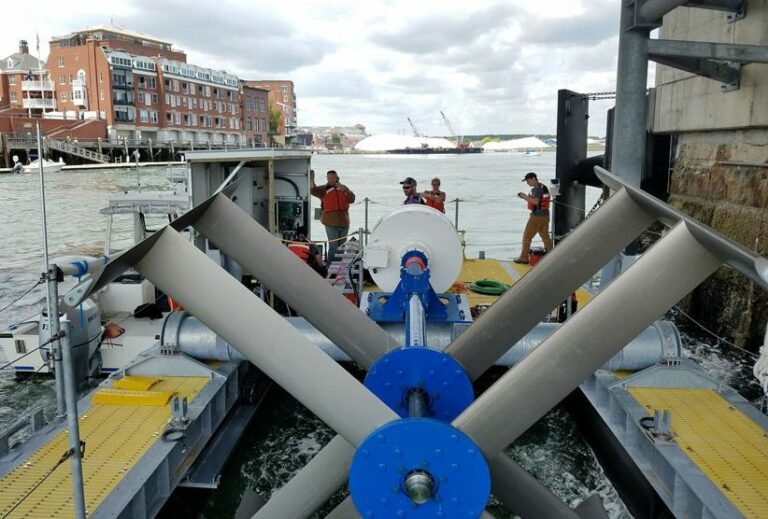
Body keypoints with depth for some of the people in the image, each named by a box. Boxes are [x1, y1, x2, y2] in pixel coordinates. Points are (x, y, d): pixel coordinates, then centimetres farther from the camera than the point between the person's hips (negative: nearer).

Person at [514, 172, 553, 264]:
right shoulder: (544, 187, 14)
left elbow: (536, 201, -27)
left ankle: (524, 257, 2)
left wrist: (525, 196, -18)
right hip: (545, 215, 9)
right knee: (545, 236, 14)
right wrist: (526, 197, 9)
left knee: (527, 236, 0)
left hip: (537, 216, -9)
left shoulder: (536, 188, -15)